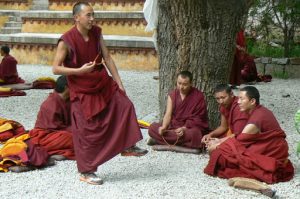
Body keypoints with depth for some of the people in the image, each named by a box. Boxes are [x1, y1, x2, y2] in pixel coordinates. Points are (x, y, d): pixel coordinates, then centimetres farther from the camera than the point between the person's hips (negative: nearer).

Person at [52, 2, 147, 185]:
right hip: (82, 90, -6)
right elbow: (56, 69, -15)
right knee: (86, 130, -1)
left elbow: (107, 58, 2)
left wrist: (119, 83, 1)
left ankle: (127, 147, 10)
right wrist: (79, 70, -28)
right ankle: (86, 172, 11)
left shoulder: (96, 33, -3)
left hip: (103, 83, 6)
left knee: (125, 105, -5)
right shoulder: (66, 41, -19)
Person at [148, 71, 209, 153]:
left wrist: (184, 128, -28)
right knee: (152, 127, -18)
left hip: (190, 128, -4)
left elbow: (198, 119, -12)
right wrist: (163, 127, -28)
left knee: (194, 133, -40)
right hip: (174, 126, 4)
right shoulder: (172, 95, 2)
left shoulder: (198, 96, -9)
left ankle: (160, 140, -28)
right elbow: (168, 114, -7)